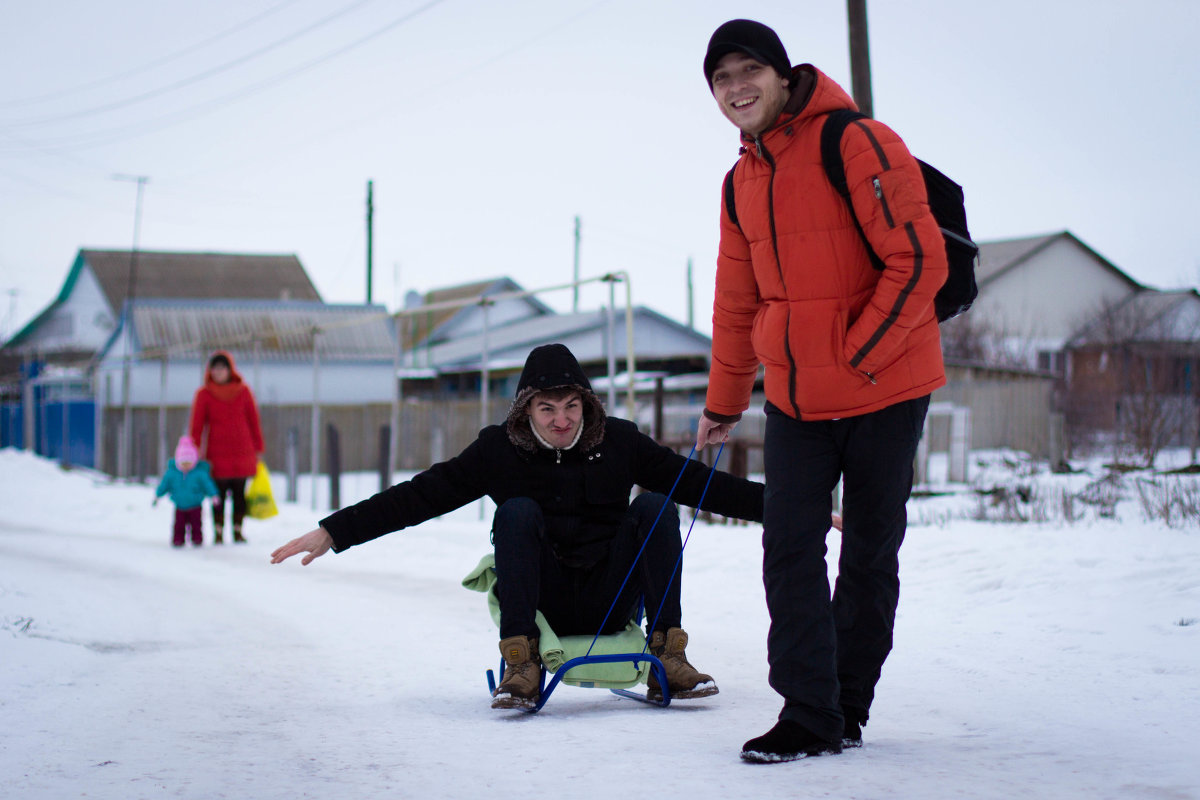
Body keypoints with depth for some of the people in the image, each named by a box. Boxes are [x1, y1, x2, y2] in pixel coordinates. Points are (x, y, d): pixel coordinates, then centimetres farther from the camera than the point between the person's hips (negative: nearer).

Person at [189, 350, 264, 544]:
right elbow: (197, 426, 1)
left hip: (243, 454, 1)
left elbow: (254, 421, 9)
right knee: (219, 494, -1)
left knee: (240, 494, 4)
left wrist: (258, 449, 8)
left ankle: (238, 530, 15)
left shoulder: (243, 391, 5)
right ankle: (218, 532, 8)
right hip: (217, 454, -1)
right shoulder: (204, 394, 1)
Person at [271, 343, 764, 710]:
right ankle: (521, 666, -27)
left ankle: (667, 659, -18)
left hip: (609, 602, 1)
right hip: (540, 603, -1)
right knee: (517, 510, -24)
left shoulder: (619, 441, -1)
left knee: (655, 505, -17)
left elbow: (697, 482, 0)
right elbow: (420, 495, -7)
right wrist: (333, 533, -13)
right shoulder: (499, 450, -4)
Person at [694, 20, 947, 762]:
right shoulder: (742, 183, 9)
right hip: (796, 397, 6)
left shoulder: (856, 143, -14)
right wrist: (724, 404, 21)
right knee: (790, 548, -3)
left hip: (883, 390, -6)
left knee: (870, 554, 5)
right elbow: (737, 303, 18)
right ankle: (810, 716, 0)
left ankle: (847, 709, 17)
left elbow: (919, 260, -18)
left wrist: (855, 355, -17)